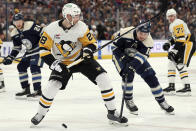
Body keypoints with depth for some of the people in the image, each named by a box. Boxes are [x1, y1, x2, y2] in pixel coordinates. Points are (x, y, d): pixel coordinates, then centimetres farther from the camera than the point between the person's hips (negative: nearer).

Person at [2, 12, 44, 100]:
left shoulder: (30, 26, -20)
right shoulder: (14, 33, 3)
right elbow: (16, 47, 11)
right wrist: (10, 58, 2)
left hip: (39, 49, -8)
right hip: (29, 51, 8)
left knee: (34, 67, -20)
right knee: (21, 66, 7)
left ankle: (38, 91, -17)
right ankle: (26, 89, 16)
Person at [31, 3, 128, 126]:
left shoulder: (81, 26, -16)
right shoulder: (52, 28, -19)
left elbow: (91, 42, -3)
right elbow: (44, 49, -13)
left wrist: (88, 49, -26)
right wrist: (53, 63, -24)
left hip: (81, 58, 1)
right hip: (62, 63, -1)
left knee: (103, 78, -14)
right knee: (53, 85, -20)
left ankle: (112, 112, -3)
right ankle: (40, 114, 5)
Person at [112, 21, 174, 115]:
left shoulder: (148, 41, -23)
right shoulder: (125, 33, -30)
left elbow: (142, 58, -28)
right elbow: (115, 48, -18)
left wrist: (133, 66, -44)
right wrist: (124, 58, -28)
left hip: (137, 58, 3)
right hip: (121, 55, -3)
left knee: (151, 76, -4)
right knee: (127, 74, -27)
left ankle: (161, 101, 11)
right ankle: (128, 100, -6)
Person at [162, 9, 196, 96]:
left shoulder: (177, 23, -17)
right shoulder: (172, 25, 17)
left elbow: (180, 39, -25)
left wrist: (174, 50, -25)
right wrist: (168, 43, 11)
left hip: (189, 44, -11)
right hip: (182, 45, 11)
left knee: (181, 65, -17)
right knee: (172, 63, 9)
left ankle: (187, 88, -19)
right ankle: (171, 87, 11)